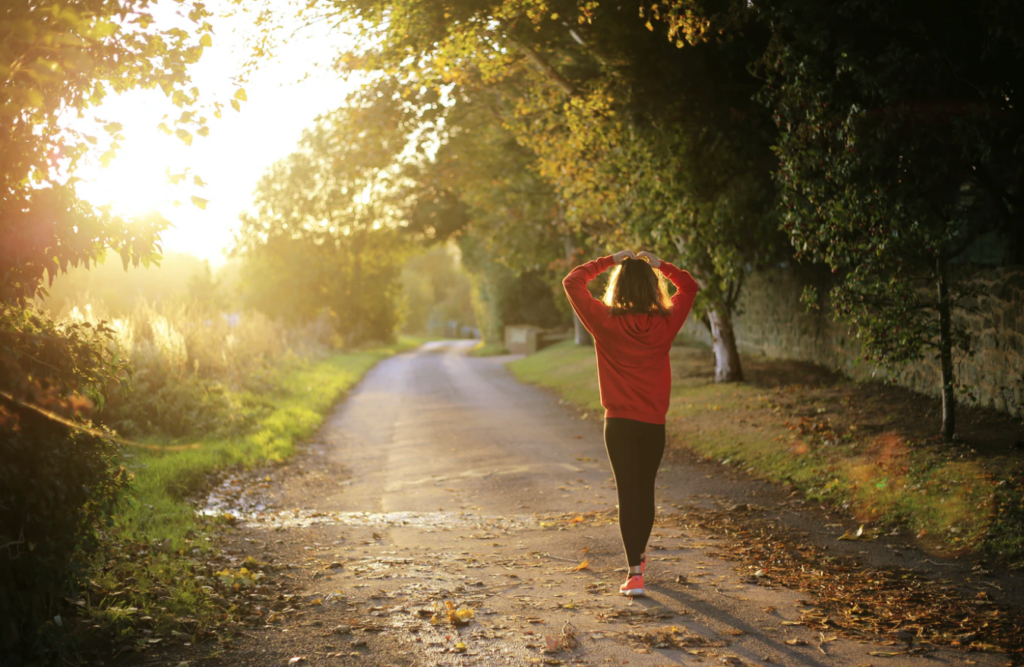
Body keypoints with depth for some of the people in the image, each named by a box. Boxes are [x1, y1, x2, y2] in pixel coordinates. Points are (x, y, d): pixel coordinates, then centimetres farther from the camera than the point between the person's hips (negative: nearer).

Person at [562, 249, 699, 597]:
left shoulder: (606, 322, -10)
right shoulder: (665, 323, -4)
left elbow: (572, 282, 0)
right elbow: (689, 286, 14)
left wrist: (609, 261, 3)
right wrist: (659, 264, 11)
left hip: (619, 423, -2)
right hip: (654, 423, 2)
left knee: (628, 494, -1)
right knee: (646, 490, 18)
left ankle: (634, 572, -10)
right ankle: (639, 555, 38)